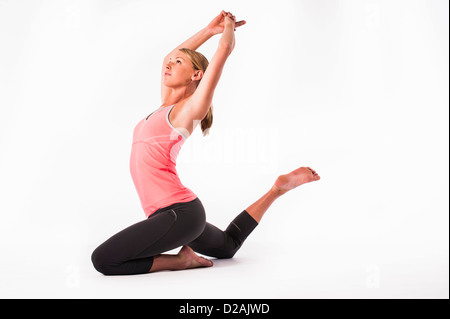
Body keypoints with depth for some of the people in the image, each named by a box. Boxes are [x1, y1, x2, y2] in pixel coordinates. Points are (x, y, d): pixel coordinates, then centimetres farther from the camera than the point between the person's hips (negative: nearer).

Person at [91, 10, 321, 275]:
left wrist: (229, 26, 9)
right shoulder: (167, 107, 14)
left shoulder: (191, 109, -9)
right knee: (228, 247, 32)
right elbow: (169, 59, 28)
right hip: (175, 212, 10)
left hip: (179, 213, -10)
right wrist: (210, 29, 26)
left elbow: (225, 48, -13)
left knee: (103, 260, -19)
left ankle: (180, 260, -8)